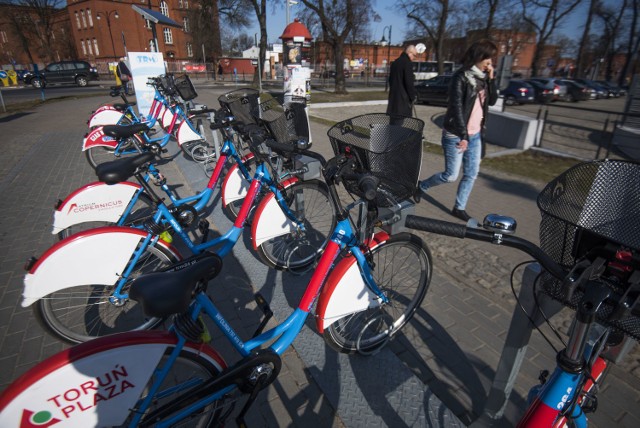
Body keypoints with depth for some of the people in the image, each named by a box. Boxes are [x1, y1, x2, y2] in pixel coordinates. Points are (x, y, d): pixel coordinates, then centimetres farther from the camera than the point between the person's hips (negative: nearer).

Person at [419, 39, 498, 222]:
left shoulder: (482, 77, 10)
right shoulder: (461, 76, -12)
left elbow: (492, 101, 10)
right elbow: (456, 107, -17)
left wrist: (491, 79, -3)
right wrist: (463, 135, -19)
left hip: (475, 134, 8)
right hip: (456, 134, -8)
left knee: (471, 174, 9)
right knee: (451, 176, -3)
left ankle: (459, 208, 21)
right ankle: (420, 187, 21)